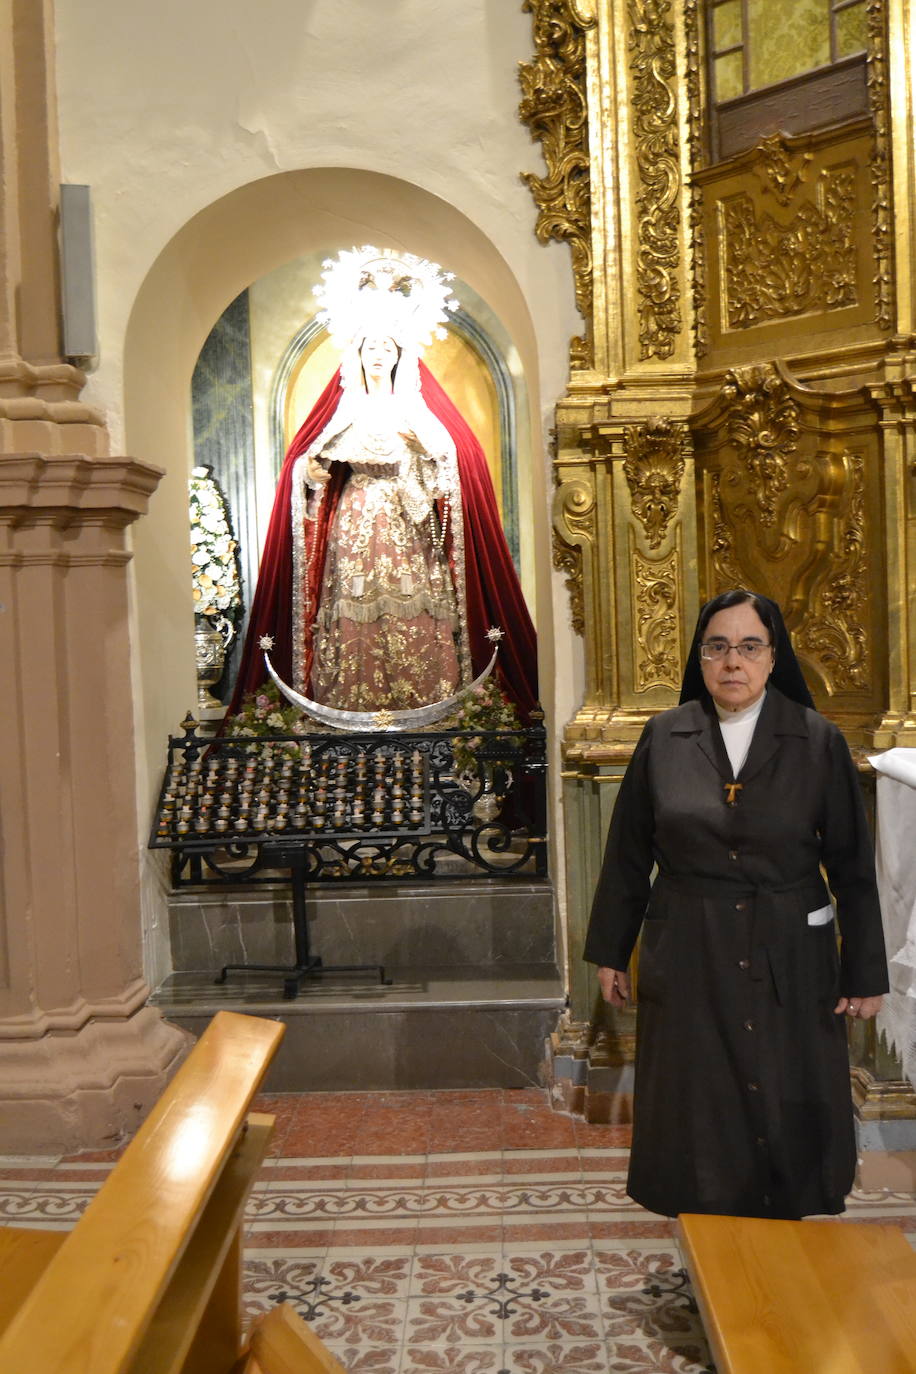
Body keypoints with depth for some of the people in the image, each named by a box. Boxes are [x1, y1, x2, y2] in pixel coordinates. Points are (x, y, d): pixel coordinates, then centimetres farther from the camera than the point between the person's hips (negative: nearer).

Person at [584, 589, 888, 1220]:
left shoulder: (819, 742, -6)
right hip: (688, 954, 1)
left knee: (786, 1106, 10)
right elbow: (628, 855, 3)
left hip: (787, 956, -1)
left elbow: (853, 865, -2)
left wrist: (866, 973, -1)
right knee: (697, 1105, 10)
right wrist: (611, 952, 6)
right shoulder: (664, 737, -3)